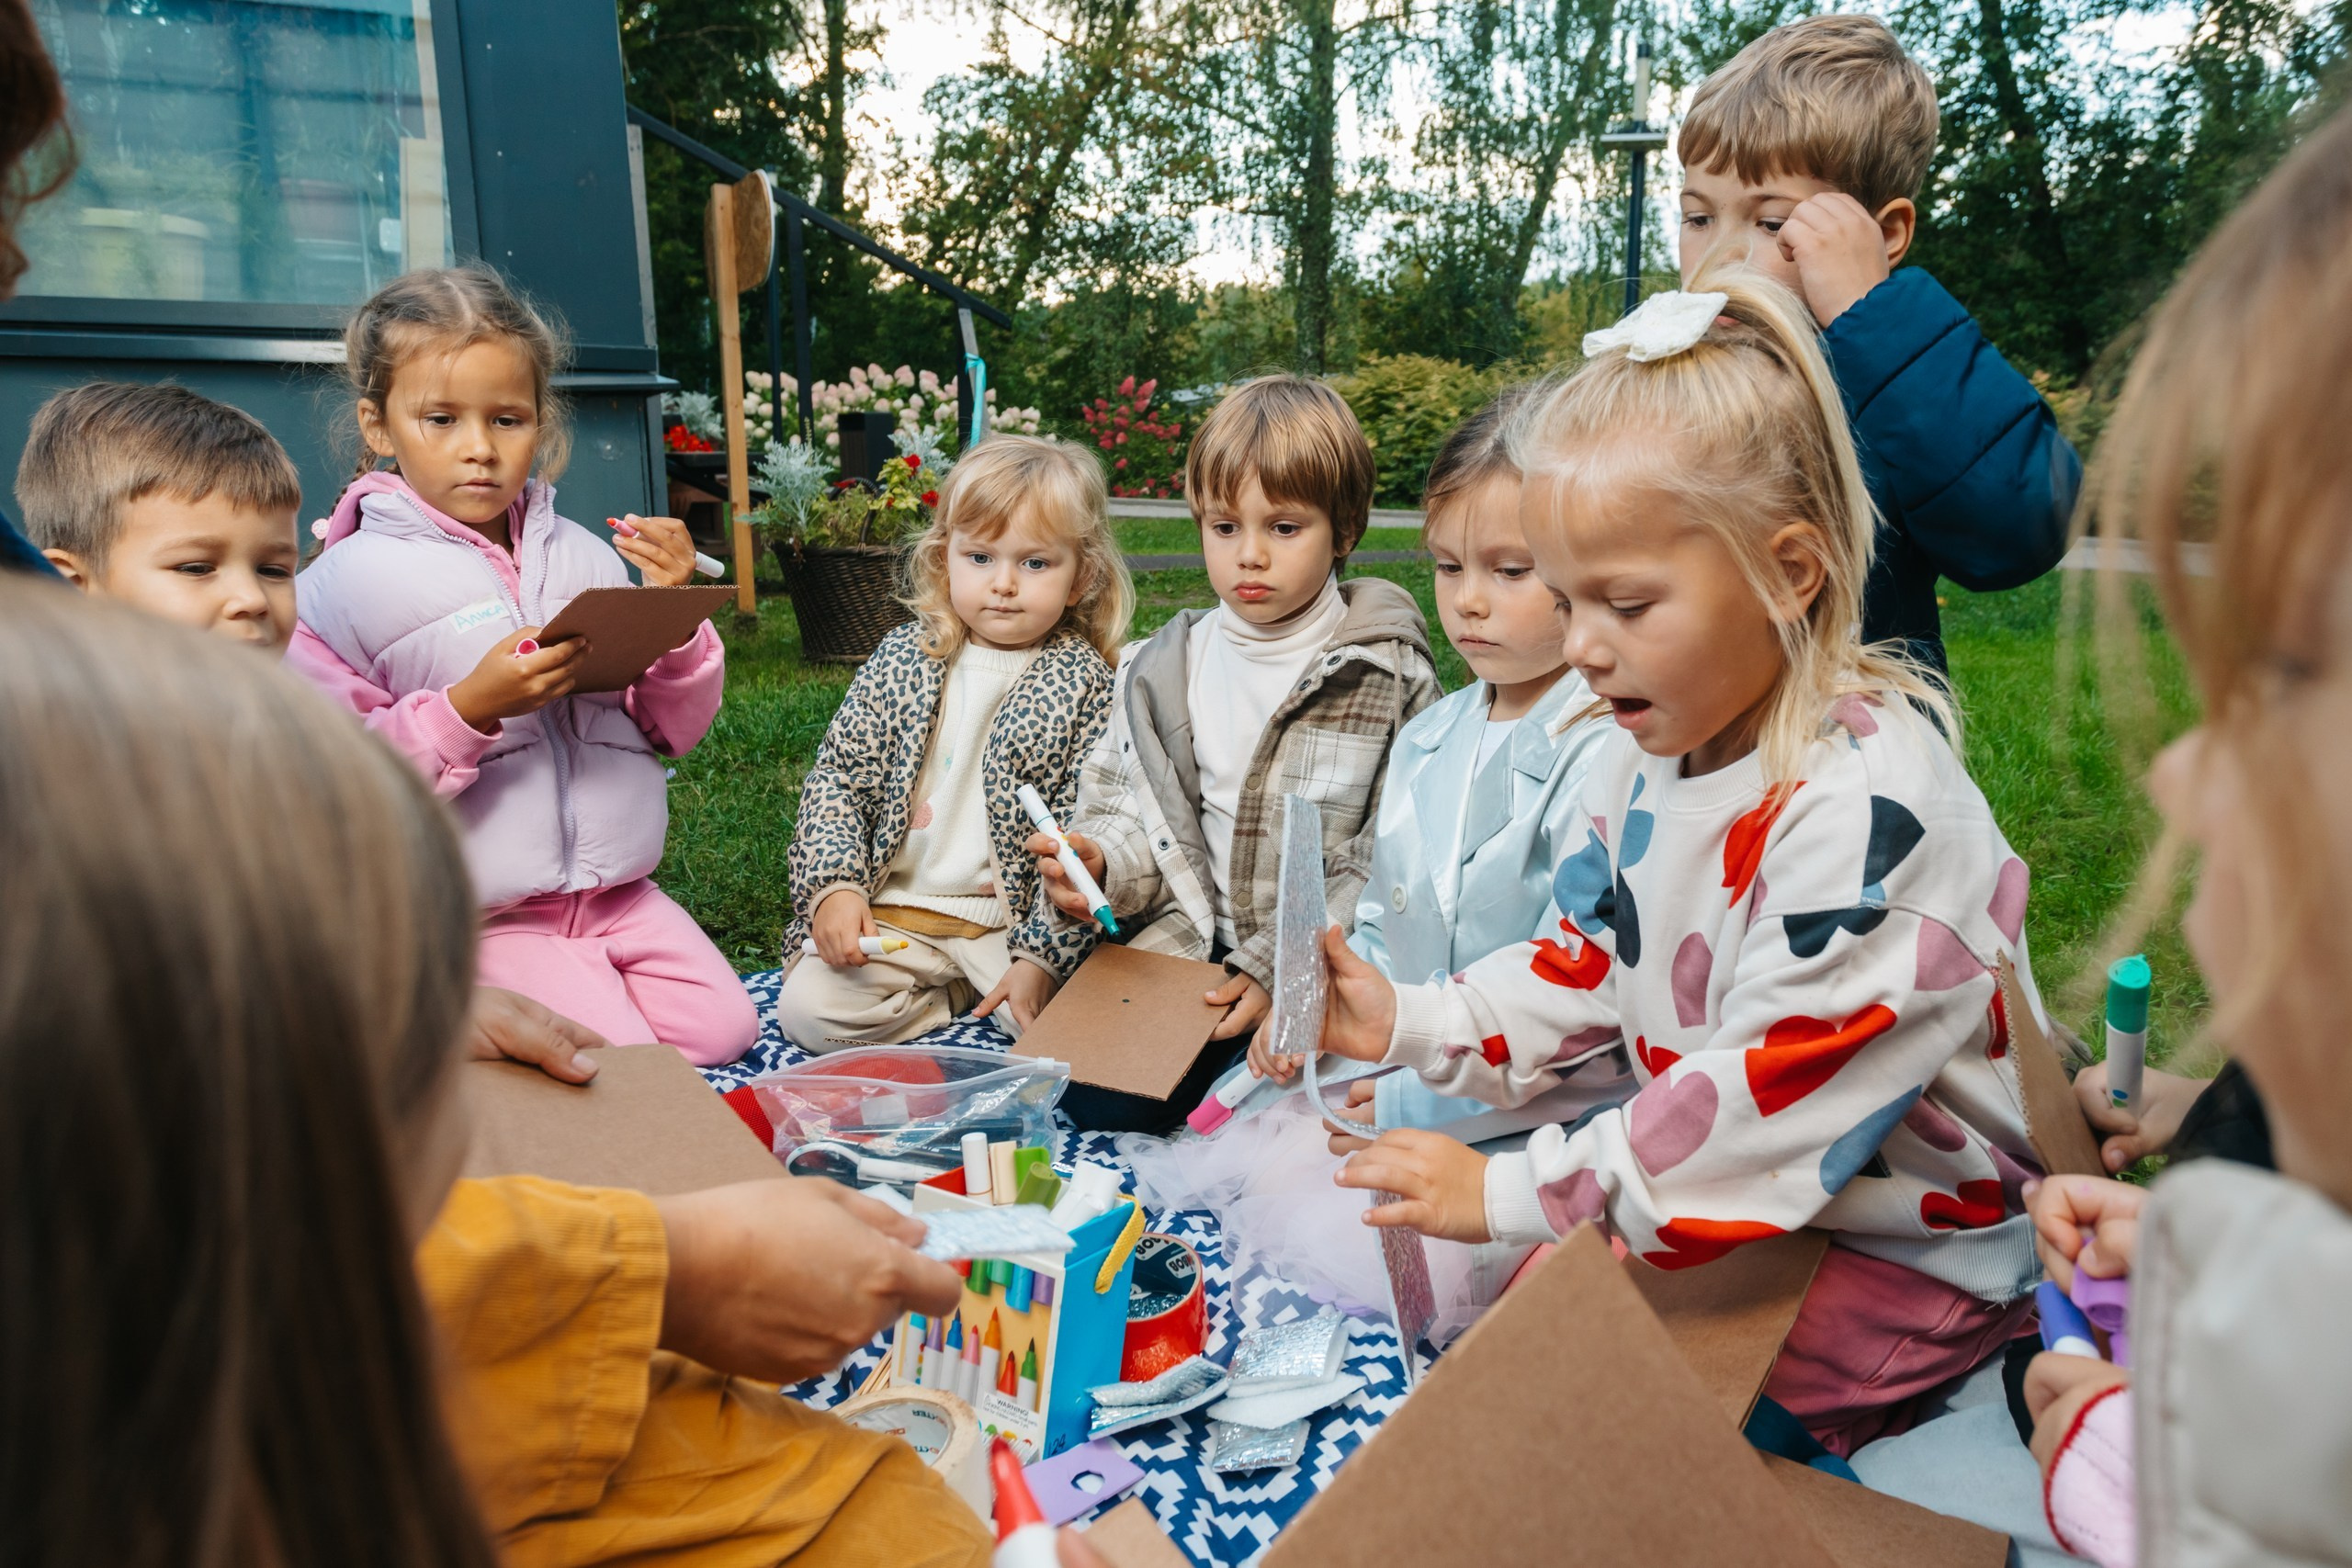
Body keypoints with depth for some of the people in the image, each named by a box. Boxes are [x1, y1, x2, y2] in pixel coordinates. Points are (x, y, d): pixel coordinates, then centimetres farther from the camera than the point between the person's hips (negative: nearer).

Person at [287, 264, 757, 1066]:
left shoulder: (583, 557, 5)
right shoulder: (348, 581, -8)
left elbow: (672, 729, 8)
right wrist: (469, 708, -26)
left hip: (614, 890, 5)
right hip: (478, 915, -5)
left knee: (722, 1030, -2)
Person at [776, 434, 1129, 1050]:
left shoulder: (1084, 684, -6)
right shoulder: (903, 659, 3)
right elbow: (836, 776, 5)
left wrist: (1041, 957, -16)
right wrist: (836, 884, -10)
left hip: (1013, 921, -2)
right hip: (890, 914, 3)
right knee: (807, 1009, -17)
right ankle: (959, 999, 4)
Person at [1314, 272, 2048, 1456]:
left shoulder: (1866, 802, -28)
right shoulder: (1645, 770, 1)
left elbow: (1773, 1091, -29)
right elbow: (1582, 971, 12)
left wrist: (1514, 1195, -26)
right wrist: (1410, 1023, -3)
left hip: (1909, 1255, -8)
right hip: (1739, 1203, 8)